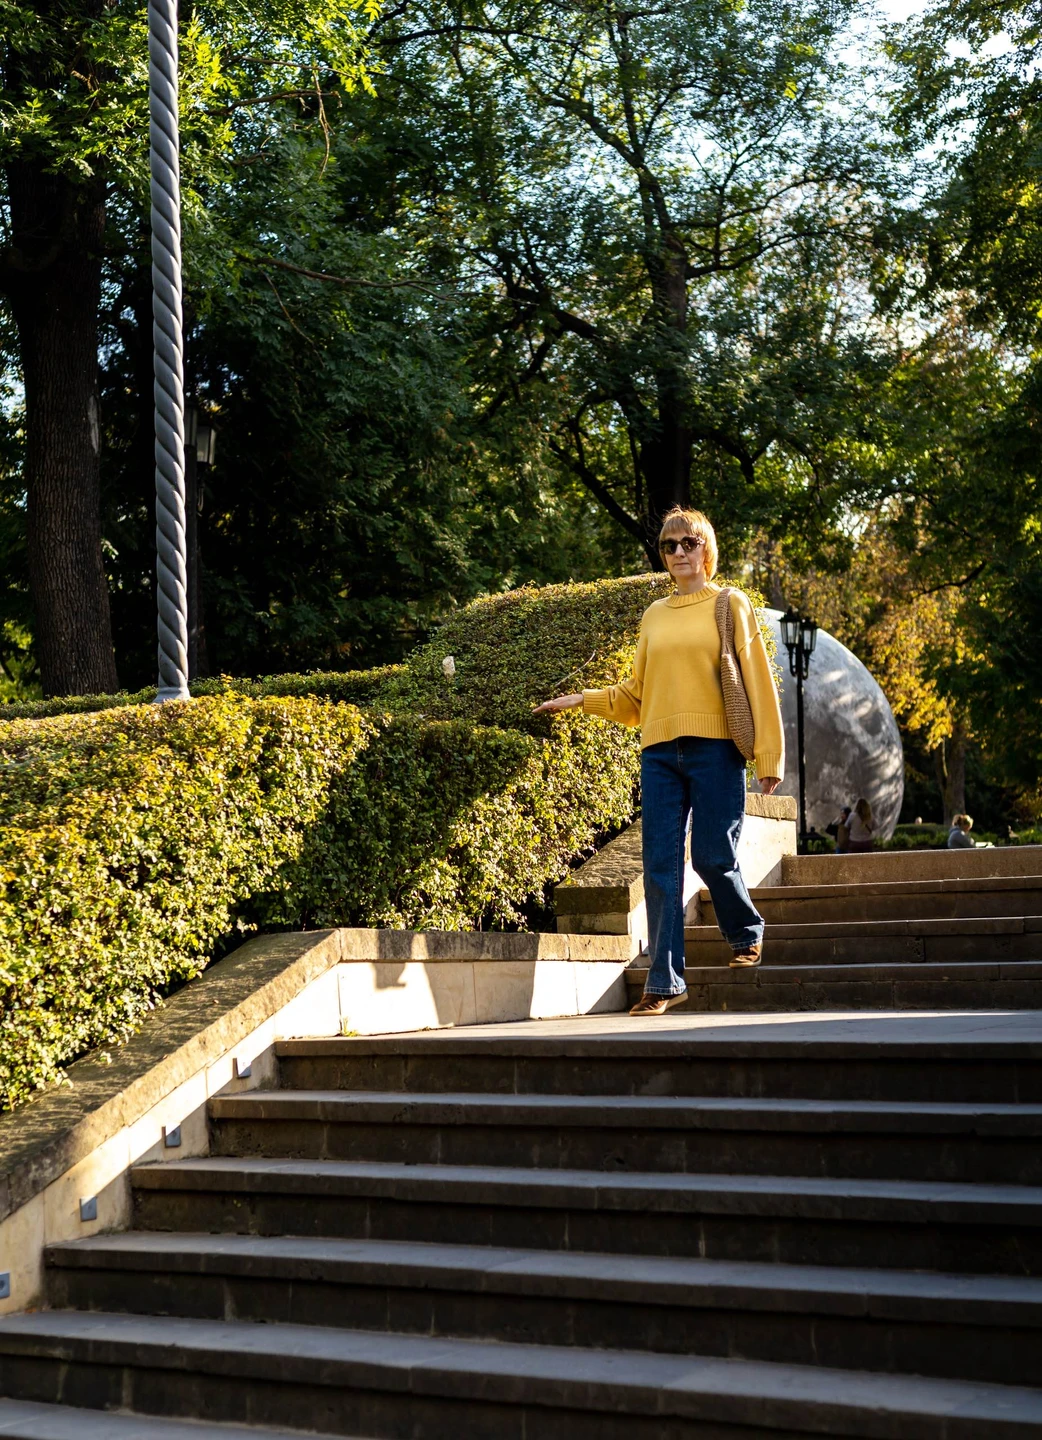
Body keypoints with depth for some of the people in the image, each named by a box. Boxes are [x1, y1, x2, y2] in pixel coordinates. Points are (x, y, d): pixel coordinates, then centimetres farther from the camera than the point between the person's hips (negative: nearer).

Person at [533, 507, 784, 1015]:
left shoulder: (731, 605, 6)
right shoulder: (654, 616, 17)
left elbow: (755, 681, 1)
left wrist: (768, 758, -5)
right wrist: (583, 700, 10)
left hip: (714, 748, -4)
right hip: (660, 752, 4)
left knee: (713, 858, -5)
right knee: (660, 866, -1)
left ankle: (747, 932, 26)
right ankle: (664, 981, 3)